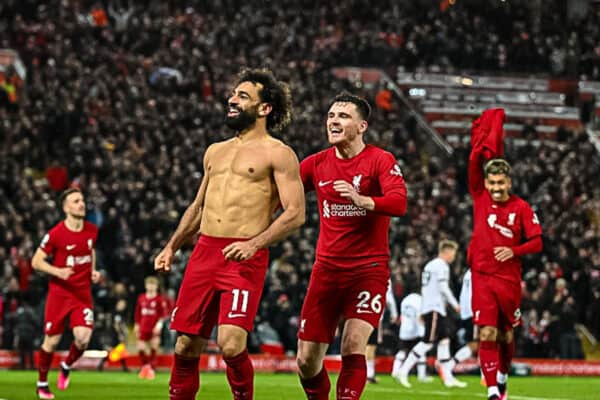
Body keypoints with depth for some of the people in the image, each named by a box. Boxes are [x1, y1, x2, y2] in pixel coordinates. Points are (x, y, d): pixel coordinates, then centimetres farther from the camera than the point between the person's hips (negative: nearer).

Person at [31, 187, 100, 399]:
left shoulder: (92, 230, 2)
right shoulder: (56, 234, -12)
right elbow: (36, 261, -6)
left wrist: (93, 271, 7)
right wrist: (58, 271, -21)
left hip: (83, 292, 3)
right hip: (59, 292, -3)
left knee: (83, 338, -15)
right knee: (51, 341, 1)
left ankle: (67, 367, 17)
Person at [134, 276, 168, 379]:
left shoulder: (159, 299, -4)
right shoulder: (141, 298, 8)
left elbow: (163, 314, -6)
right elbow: (138, 313, 15)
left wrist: (159, 324, -17)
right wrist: (137, 325, 14)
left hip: (154, 328, -4)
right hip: (143, 328, 4)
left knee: (153, 349, -5)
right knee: (140, 348, -1)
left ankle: (151, 370, 3)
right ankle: (145, 366, 22)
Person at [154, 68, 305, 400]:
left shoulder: (277, 154, -1)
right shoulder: (215, 152, 21)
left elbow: (295, 213, -9)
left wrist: (255, 244, -21)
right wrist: (172, 246, 19)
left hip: (244, 259, -6)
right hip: (204, 252, 7)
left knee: (231, 344, -19)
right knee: (186, 346, 5)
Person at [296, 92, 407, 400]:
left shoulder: (380, 161, -7)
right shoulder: (317, 164, 7)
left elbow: (399, 203, -21)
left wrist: (361, 200, -39)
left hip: (369, 268, -4)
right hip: (327, 268, 4)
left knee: (353, 346, -19)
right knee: (306, 359, 2)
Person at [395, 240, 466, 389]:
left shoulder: (430, 265, 21)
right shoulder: (441, 266, -8)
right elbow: (443, 287, -15)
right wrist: (455, 304, -6)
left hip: (428, 308, 10)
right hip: (434, 309, -10)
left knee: (444, 340, 8)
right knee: (428, 342, -11)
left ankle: (448, 378, 7)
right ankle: (403, 371, -13)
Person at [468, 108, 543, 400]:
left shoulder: (521, 207, -2)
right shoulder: (480, 197, 1)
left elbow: (537, 242, -2)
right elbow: (476, 159, -6)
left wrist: (515, 251, -17)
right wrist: (482, 144, -15)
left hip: (509, 278, 0)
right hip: (482, 276, 0)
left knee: (506, 335, 11)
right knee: (487, 334, -11)